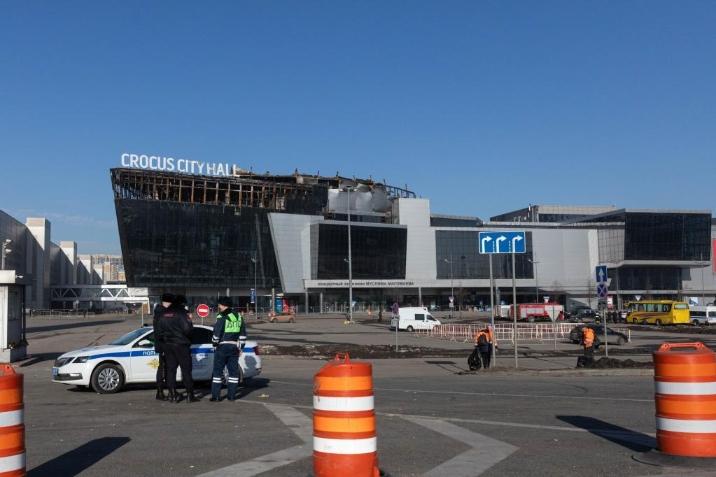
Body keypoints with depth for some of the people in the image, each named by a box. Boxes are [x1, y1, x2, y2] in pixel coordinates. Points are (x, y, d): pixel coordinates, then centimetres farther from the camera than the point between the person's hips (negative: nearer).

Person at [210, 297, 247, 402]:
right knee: (233, 371, 9)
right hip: (234, 347, 5)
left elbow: (217, 333, -12)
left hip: (222, 347, -5)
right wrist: (240, 347, 18)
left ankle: (215, 395, 1)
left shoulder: (222, 316, -9)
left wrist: (214, 343, 4)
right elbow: (243, 334, 13)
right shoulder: (239, 316, 10)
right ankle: (231, 395, 10)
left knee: (217, 371, 2)